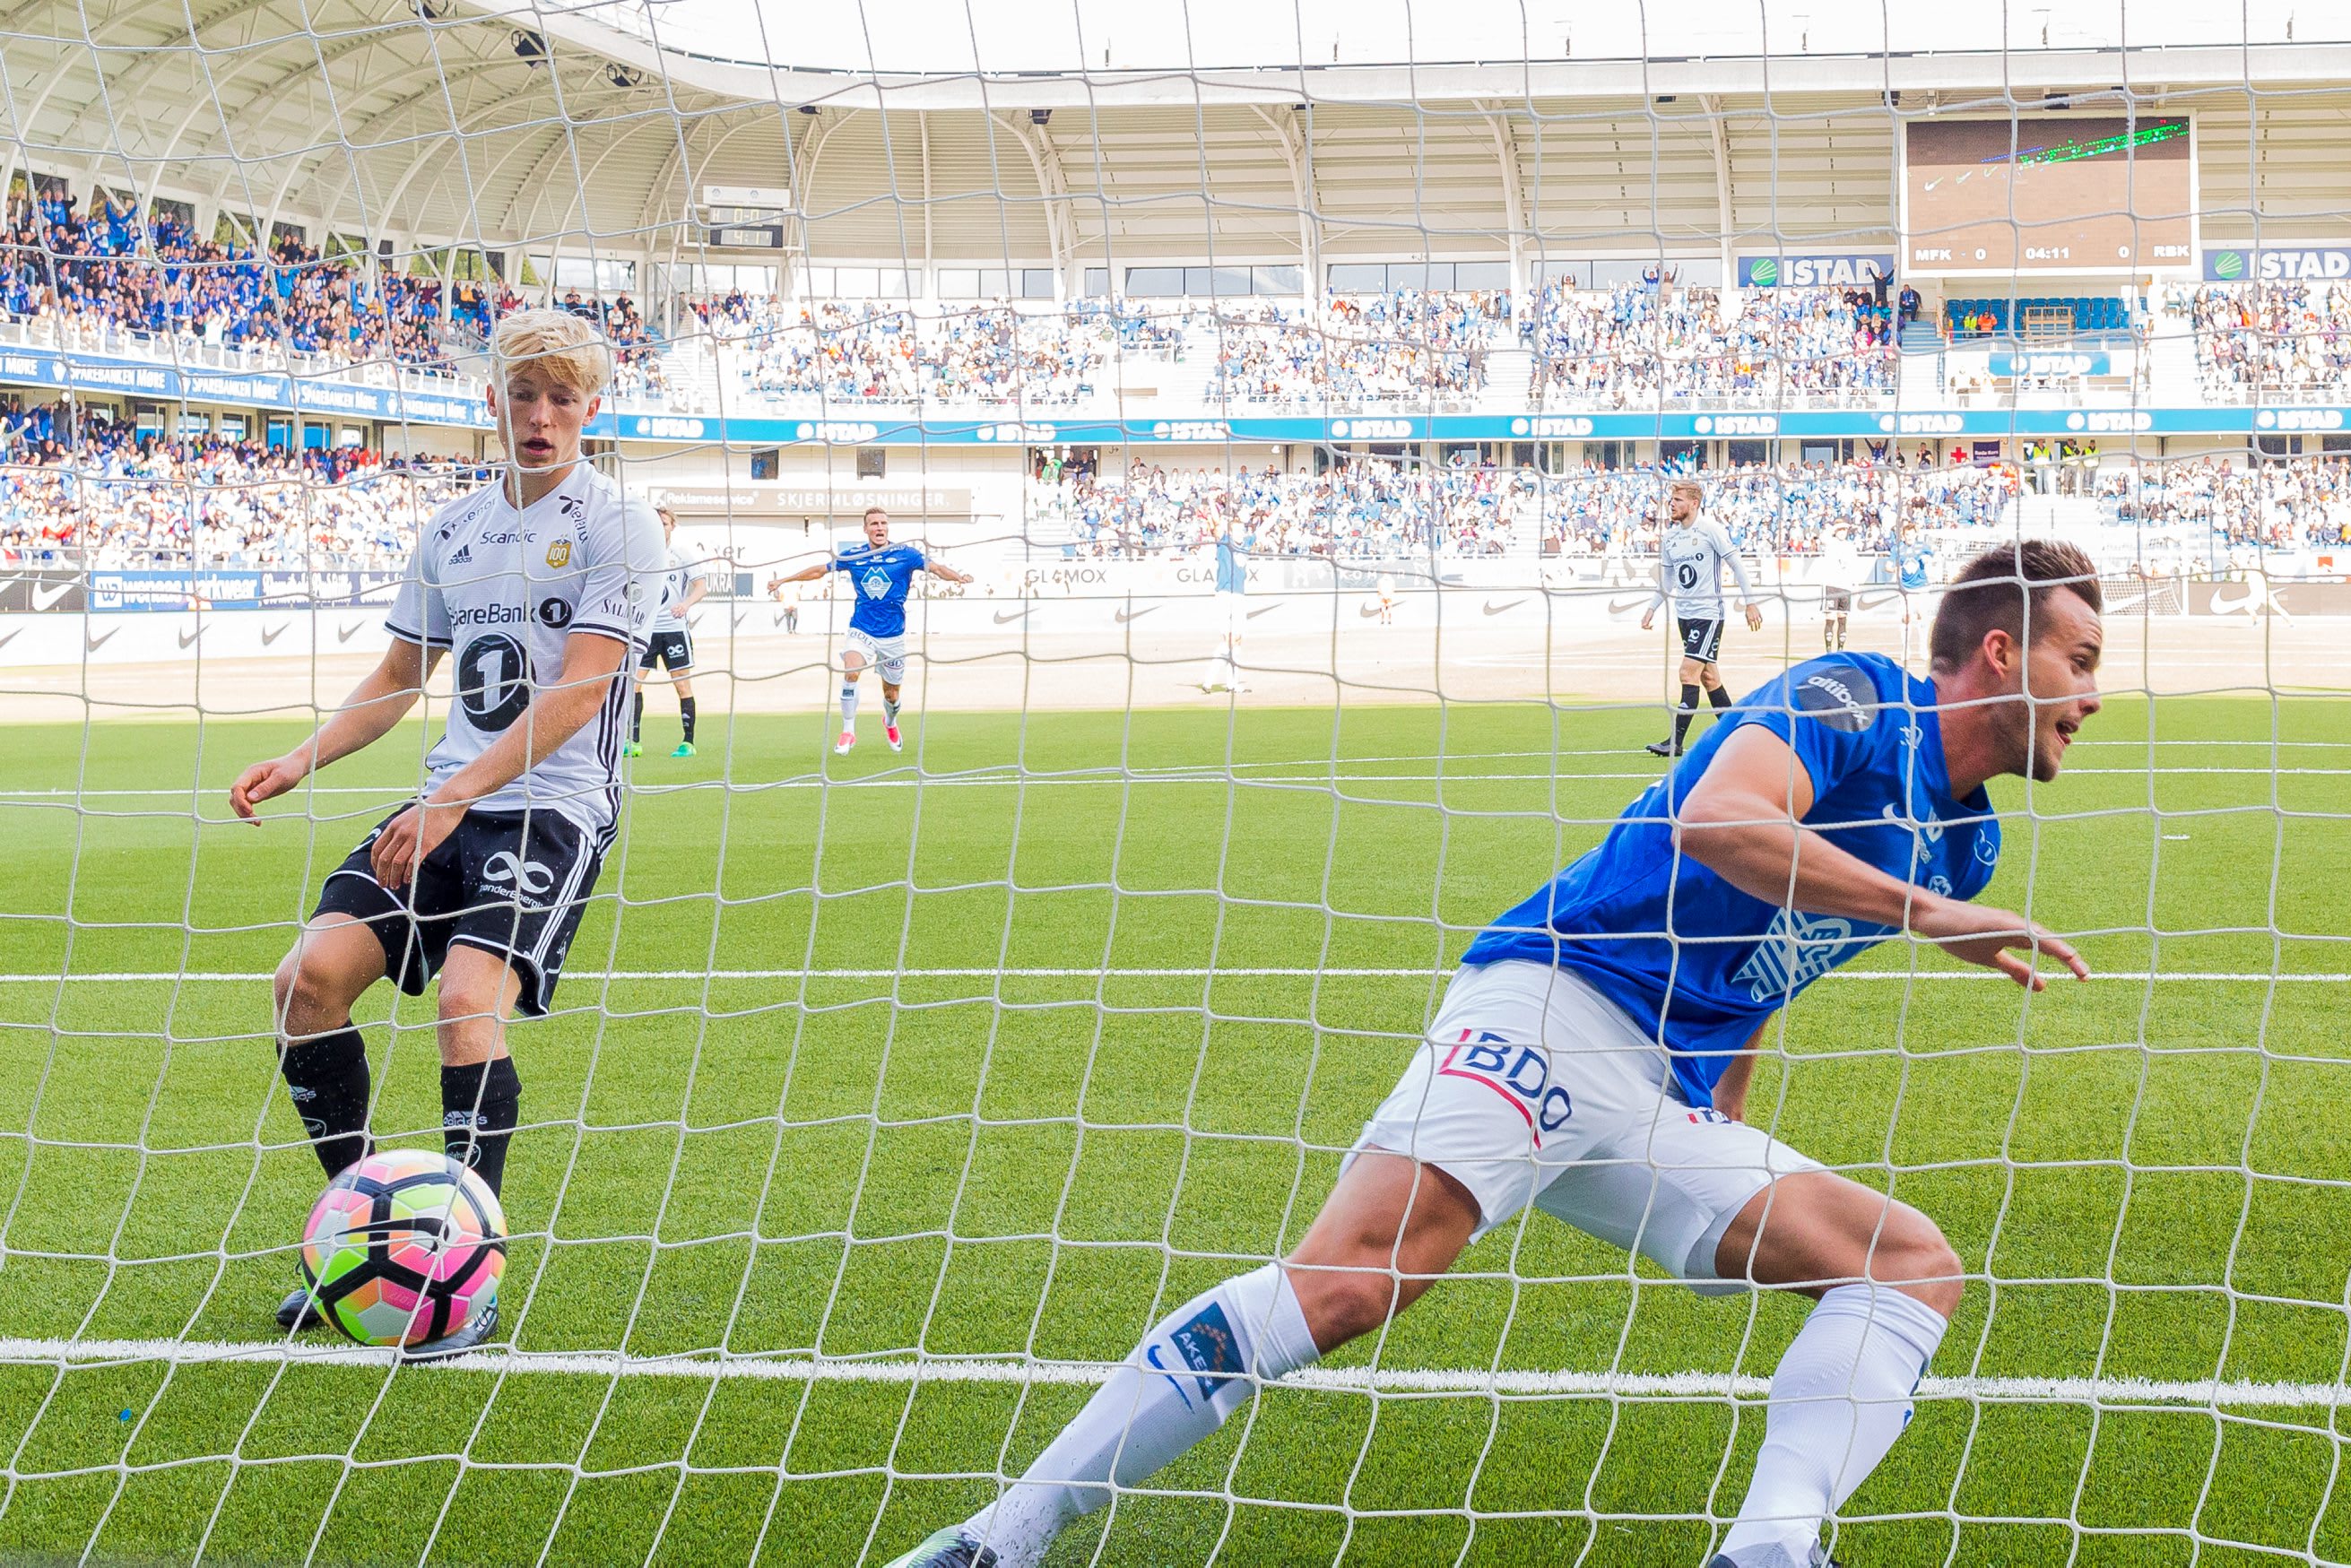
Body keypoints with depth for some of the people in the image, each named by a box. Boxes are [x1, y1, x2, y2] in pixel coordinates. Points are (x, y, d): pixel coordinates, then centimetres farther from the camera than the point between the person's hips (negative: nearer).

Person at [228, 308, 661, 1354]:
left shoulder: (616, 524, -4)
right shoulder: (452, 531, 15)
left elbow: (575, 693, -14)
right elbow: (398, 679, 22)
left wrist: (456, 799, -21)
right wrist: (302, 761, 5)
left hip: (554, 808, -6)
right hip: (447, 805, 6)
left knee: (468, 997, -27)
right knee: (310, 976, -11)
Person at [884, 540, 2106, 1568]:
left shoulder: (1965, 842, 22)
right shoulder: (1849, 699, -3)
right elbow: (1715, 819, -24)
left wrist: (1729, 1124, 30)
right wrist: (1917, 909, -21)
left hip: (1669, 1106, 9)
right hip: (1553, 1011, -9)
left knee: (1914, 1262, -5)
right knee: (1351, 1276, -27)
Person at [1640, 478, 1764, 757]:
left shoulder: (1710, 529, -10)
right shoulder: (1670, 536, 11)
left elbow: (1736, 565, -8)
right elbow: (1667, 579, 20)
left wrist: (1750, 602, -10)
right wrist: (1652, 608, 10)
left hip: (1708, 612, -8)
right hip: (1683, 613, 8)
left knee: (1689, 672, -15)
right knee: (1708, 676, 11)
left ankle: (1676, 742, -18)